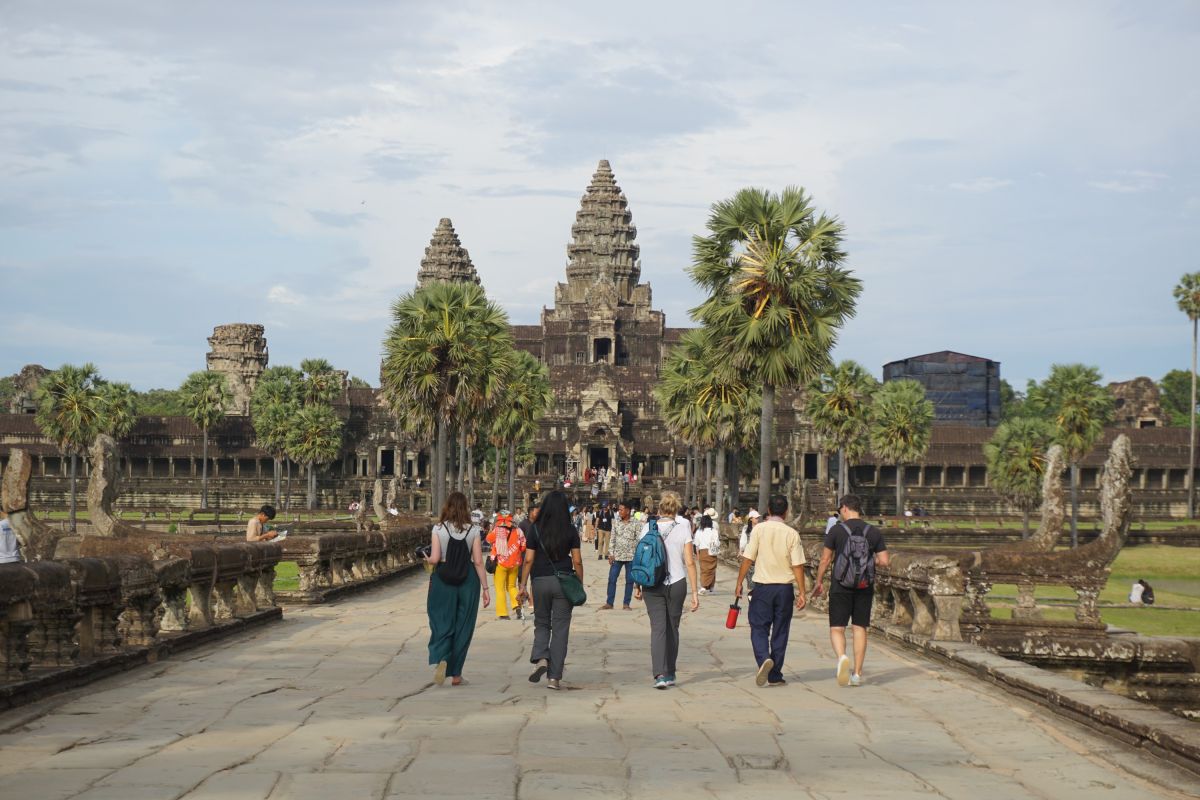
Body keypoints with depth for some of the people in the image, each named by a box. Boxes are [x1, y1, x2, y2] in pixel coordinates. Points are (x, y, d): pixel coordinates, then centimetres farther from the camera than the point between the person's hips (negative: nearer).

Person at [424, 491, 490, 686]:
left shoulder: (438, 529, -4)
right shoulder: (473, 530, -2)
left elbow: (435, 559, -10)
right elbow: (478, 562, -4)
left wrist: (427, 559, 13)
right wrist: (485, 588, 0)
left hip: (443, 579, -1)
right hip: (468, 580, 1)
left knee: (441, 624, 6)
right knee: (463, 627, 9)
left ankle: (440, 659, -21)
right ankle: (456, 675, 14)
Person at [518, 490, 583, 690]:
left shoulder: (535, 530, 0)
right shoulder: (571, 531, -1)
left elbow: (528, 560, -2)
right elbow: (577, 561, -2)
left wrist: (523, 585, 3)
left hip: (540, 581, 1)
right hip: (563, 582, -1)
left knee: (541, 623, 18)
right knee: (560, 628, 4)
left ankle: (540, 658, -8)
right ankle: (554, 677, 2)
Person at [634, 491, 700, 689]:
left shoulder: (648, 528, -2)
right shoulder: (682, 529, -4)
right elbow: (690, 562, -6)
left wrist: (638, 586, 11)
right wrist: (695, 592, -3)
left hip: (652, 585, 0)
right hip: (677, 583, 0)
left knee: (658, 628, -3)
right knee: (672, 628, 15)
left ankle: (660, 674, -18)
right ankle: (670, 674, 24)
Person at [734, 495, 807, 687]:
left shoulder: (759, 529, -5)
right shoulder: (791, 533, -2)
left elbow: (748, 559, -5)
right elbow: (798, 566, -3)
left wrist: (740, 583, 4)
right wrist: (801, 593, 1)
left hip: (763, 586, -1)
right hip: (785, 588, 1)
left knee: (759, 628, 6)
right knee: (780, 632, 9)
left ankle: (764, 659, -22)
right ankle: (775, 676, 12)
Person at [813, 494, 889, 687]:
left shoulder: (837, 530, -5)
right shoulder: (874, 532, 2)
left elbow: (825, 560, -3)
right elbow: (884, 561, 0)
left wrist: (818, 582, 9)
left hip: (841, 586, -3)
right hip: (864, 586, 3)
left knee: (837, 628, 2)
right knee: (860, 628, 9)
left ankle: (842, 657, -28)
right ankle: (857, 673, 9)